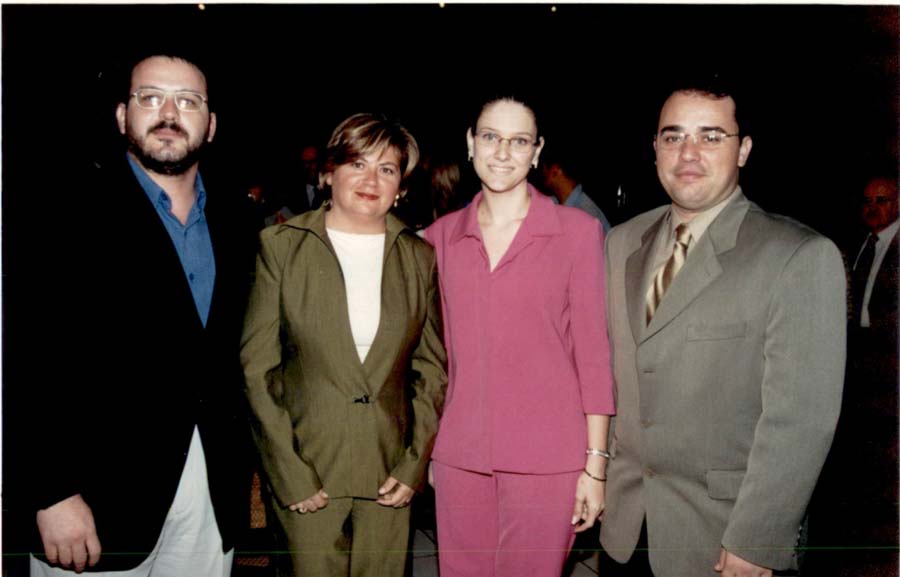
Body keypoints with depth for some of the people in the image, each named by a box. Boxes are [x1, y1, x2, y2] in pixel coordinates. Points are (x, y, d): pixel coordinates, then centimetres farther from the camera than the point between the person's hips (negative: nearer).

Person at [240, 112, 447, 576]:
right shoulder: (280, 246, -3)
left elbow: (432, 366, 8)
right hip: (306, 471, -2)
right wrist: (289, 471, -9)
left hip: (390, 471, 2)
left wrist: (415, 464, 0)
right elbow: (256, 367, -4)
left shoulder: (420, 258, 5)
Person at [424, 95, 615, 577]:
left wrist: (595, 464, -5)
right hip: (459, 455, 3)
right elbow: (439, 350, 11)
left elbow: (593, 352, -3)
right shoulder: (442, 235, 6)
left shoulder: (577, 230, -4)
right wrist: (428, 448, 11)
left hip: (545, 458, -3)